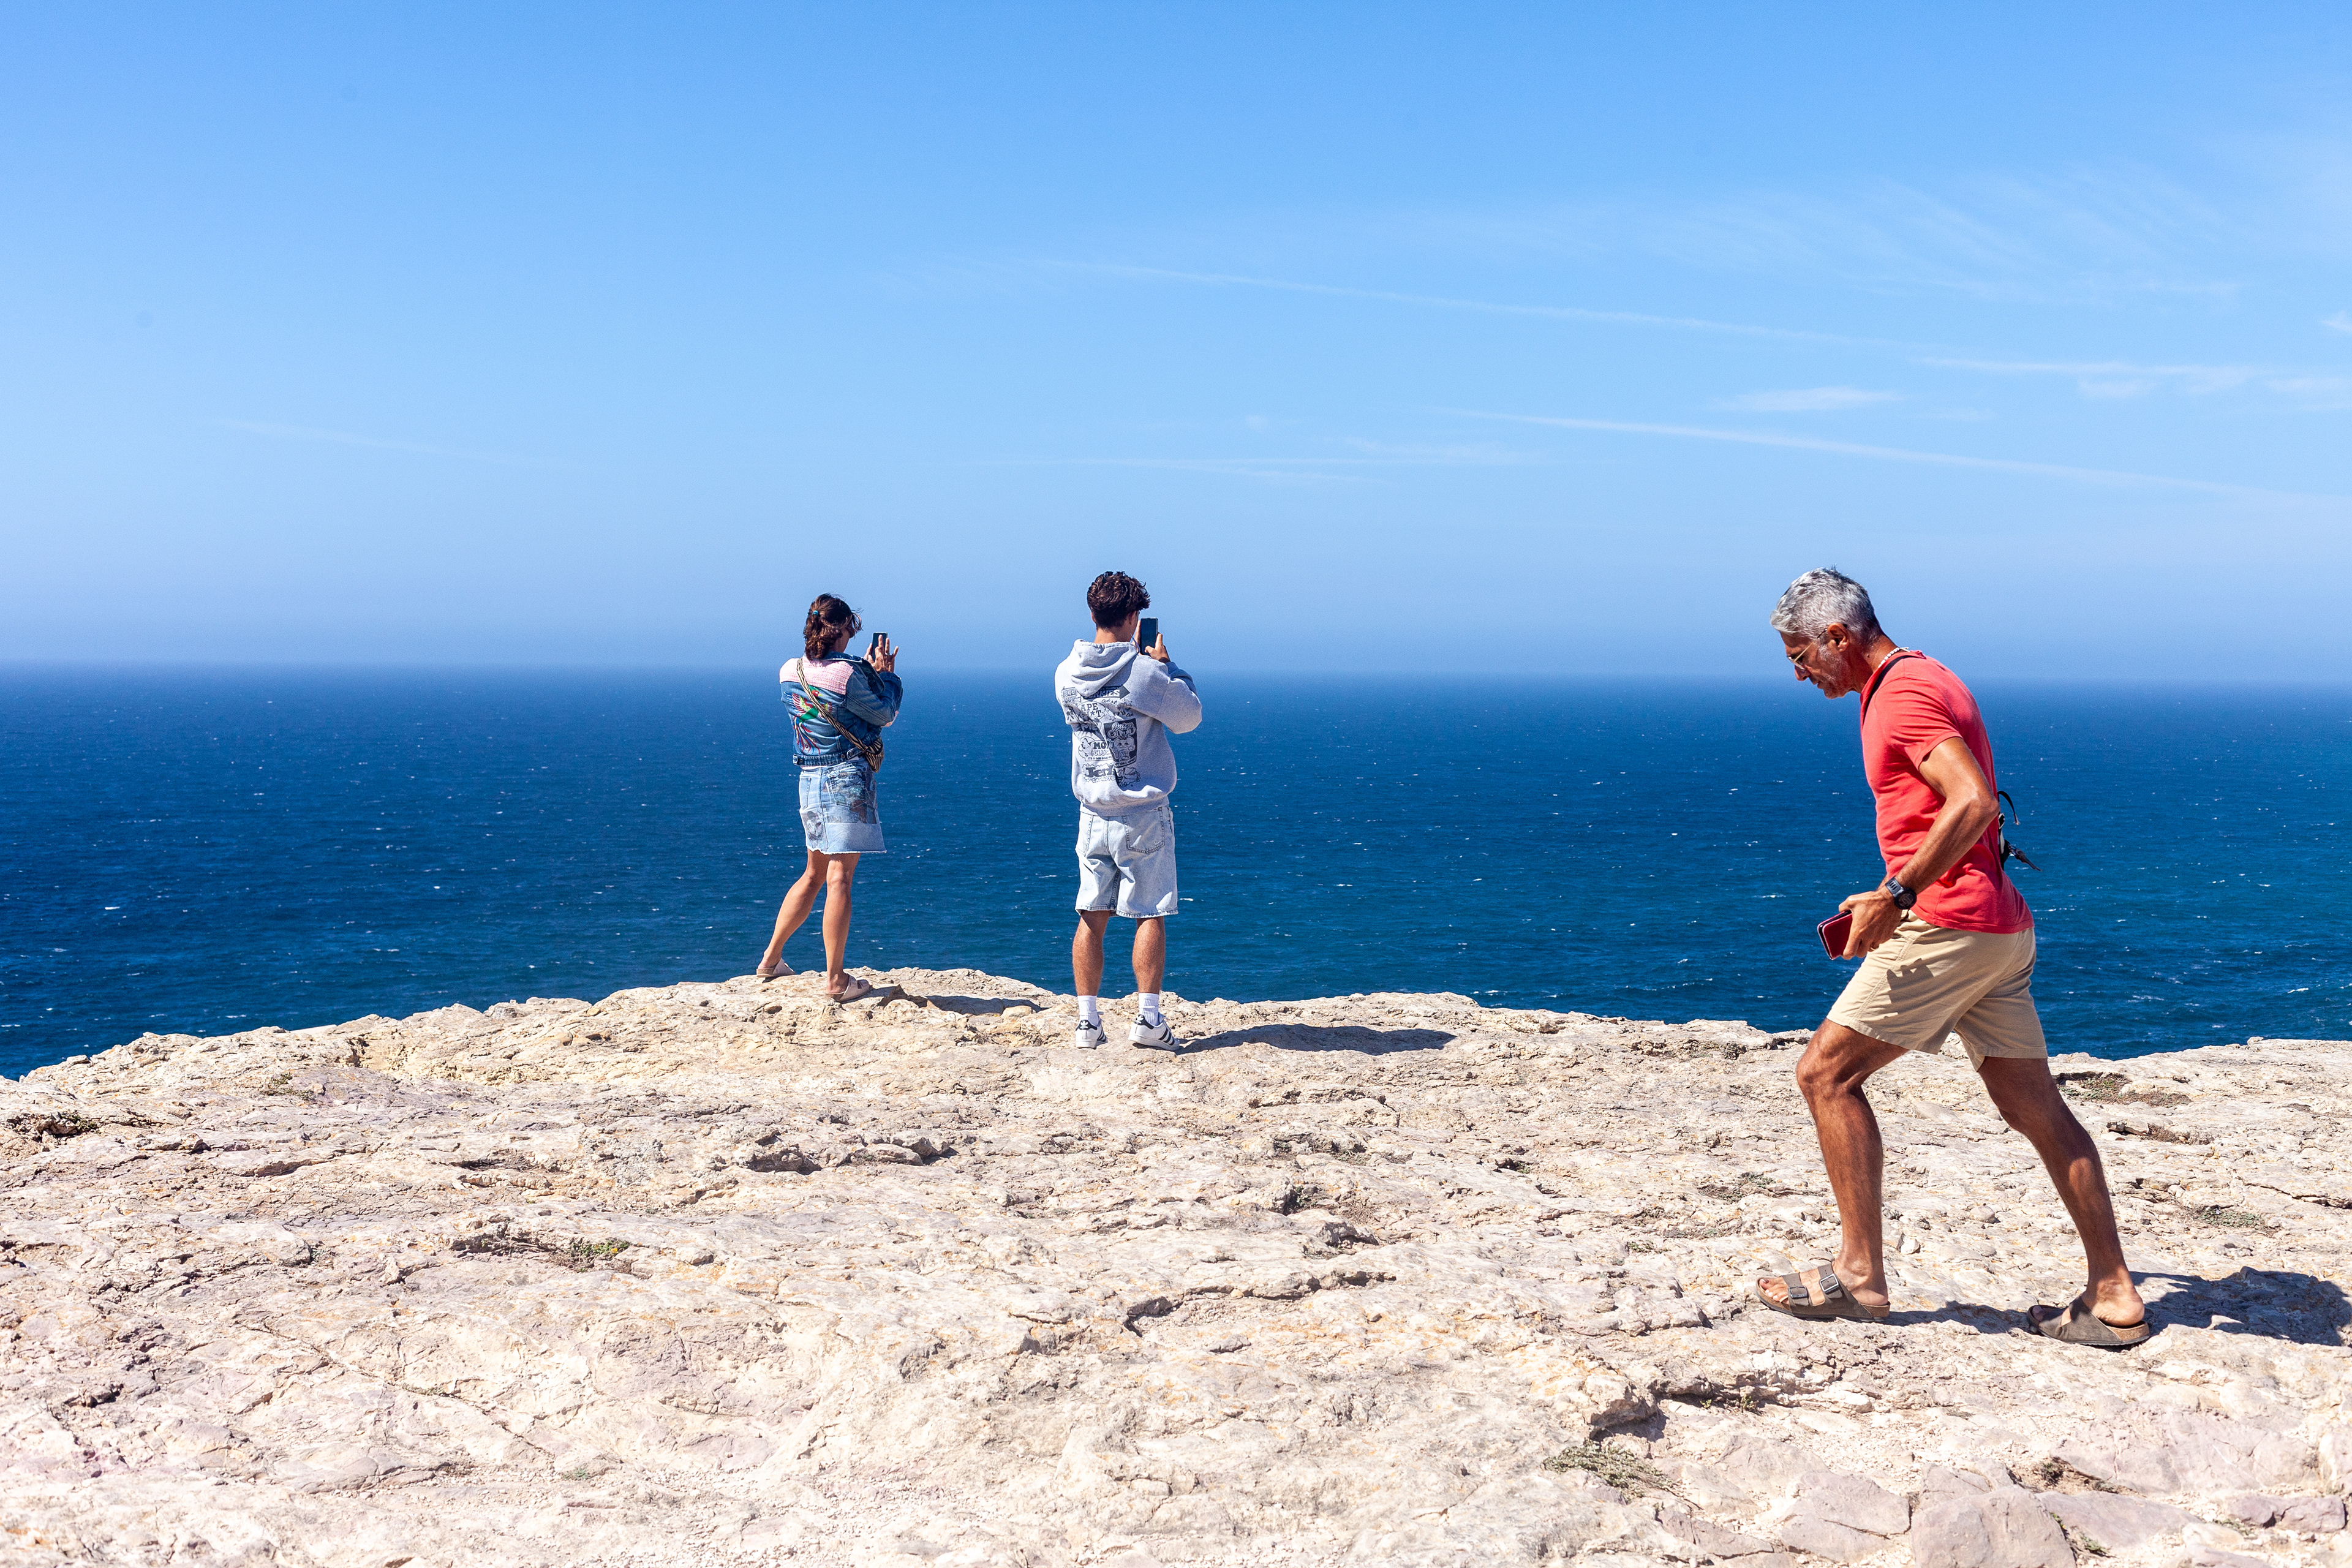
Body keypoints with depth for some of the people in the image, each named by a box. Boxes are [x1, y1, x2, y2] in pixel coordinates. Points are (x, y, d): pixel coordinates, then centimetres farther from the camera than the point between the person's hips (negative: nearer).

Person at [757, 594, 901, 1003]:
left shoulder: (790, 671, 5)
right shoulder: (847, 674, -17)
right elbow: (886, 715, -4)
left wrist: (867, 669, 19)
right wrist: (886, 674, 8)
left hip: (810, 778, 7)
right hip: (848, 777, -7)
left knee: (815, 873, 20)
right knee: (840, 877, -5)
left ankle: (771, 960, 25)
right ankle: (835, 980, -2)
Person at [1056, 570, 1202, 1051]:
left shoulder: (1067, 673, 1)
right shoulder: (1145, 673, -15)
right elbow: (1189, 718, -1)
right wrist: (1166, 664, 6)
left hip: (1093, 813, 5)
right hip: (1144, 814, -4)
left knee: (1091, 917, 7)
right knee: (1150, 915, 3)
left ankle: (1088, 1020, 9)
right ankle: (1147, 1018, 2)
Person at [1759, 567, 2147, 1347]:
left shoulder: (1904, 693, -11)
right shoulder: (1921, 680, 21)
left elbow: (1974, 802, -24)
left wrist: (1897, 895, -22)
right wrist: (1892, 898, 20)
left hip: (1948, 926, -10)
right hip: (2000, 929, 10)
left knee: (1826, 1073, -4)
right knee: (2035, 1108, 10)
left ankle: (1859, 1273, 0)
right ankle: (2113, 1297, 13)